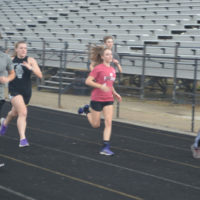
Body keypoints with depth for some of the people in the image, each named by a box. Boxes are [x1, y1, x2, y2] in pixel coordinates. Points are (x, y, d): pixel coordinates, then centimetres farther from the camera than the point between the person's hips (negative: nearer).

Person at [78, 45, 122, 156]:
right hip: (97, 99, -5)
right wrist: (101, 86, -26)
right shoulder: (98, 68, -13)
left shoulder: (112, 70, 7)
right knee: (96, 125, 9)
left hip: (108, 99, 5)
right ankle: (87, 110, 37)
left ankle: (106, 147, -4)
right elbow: (88, 81, -17)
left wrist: (114, 93, 10)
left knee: (108, 122, -7)